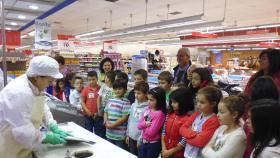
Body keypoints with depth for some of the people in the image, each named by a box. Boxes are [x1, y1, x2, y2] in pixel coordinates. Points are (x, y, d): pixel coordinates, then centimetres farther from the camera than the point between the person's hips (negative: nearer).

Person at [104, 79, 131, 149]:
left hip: (120, 135, -6)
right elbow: (105, 112, 12)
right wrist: (106, 123, -5)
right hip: (109, 134, 6)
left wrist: (112, 125, -16)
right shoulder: (110, 100, 7)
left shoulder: (126, 102, -13)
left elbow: (124, 118, -16)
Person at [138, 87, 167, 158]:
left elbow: (151, 132, -24)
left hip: (153, 144, -7)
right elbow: (139, 125, 1)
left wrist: (144, 126, -8)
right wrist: (145, 124, -18)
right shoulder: (147, 109, 1)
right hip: (144, 141, 7)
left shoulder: (160, 114, -22)